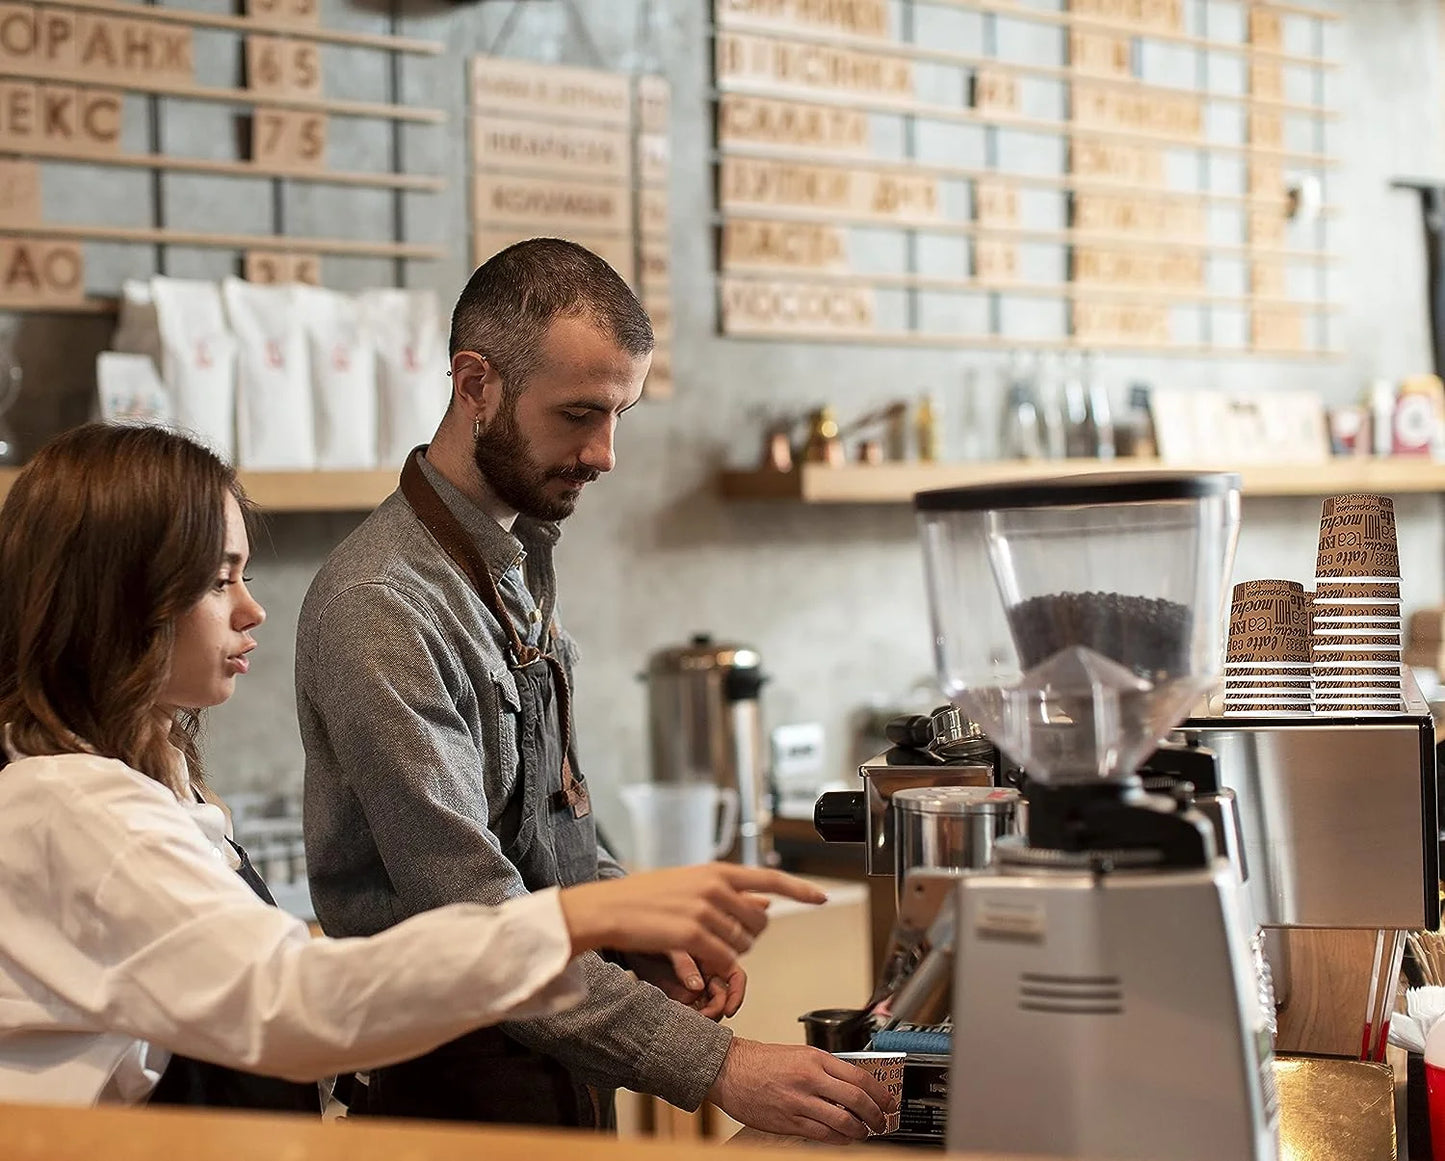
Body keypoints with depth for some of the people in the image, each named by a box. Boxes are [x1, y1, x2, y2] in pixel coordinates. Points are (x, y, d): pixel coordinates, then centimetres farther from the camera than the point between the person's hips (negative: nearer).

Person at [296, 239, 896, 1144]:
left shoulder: (523, 561, 7)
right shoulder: (380, 608, -22)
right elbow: (479, 925, -27)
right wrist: (717, 1068, -31)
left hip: (564, 1063, 8)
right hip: (462, 1079, -8)